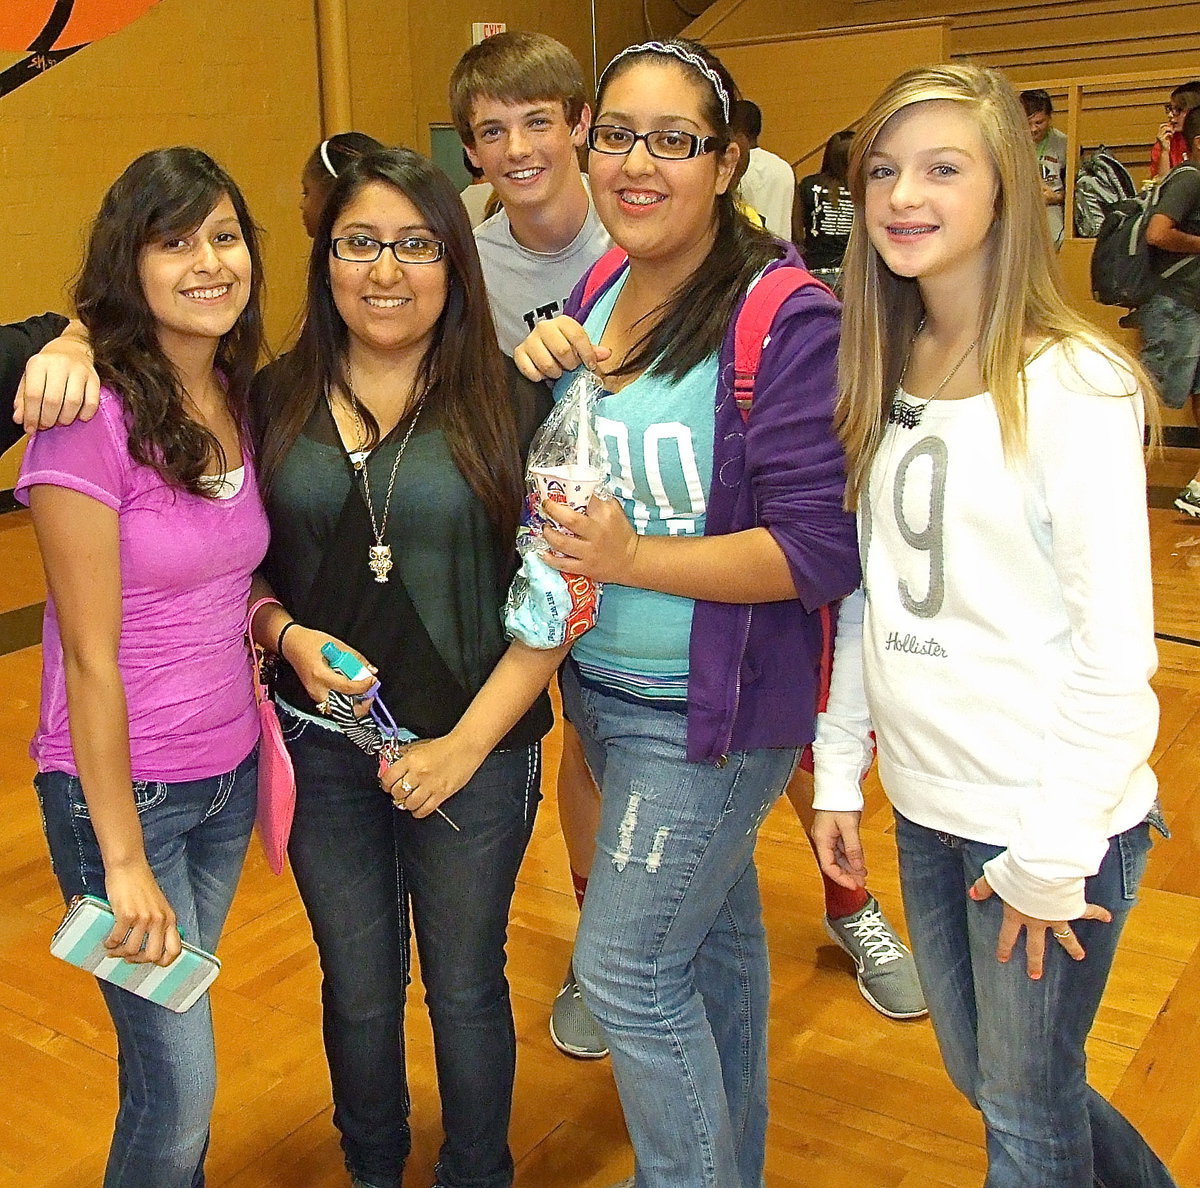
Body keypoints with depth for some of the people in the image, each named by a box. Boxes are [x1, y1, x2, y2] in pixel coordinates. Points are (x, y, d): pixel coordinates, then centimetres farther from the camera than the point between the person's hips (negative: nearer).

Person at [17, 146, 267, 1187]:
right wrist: (124, 860, -15)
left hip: (228, 776, 6)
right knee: (181, 1087, 4)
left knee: (177, 1035, 19)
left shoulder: (239, 398, 1)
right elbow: (90, 658, -18)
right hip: (119, 789, -6)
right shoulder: (92, 417, -19)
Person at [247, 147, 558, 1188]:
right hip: (320, 743, 2)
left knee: (465, 987, 15)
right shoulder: (274, 401, 0)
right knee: (358, 991, 18)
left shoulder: (508, 403, -8)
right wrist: (288, 635, -12)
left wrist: (467, 743, -13)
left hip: (476, 747, -2)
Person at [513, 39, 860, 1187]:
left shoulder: (787, 322, -19)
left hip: (711, 707, -7)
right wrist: (538, 374, -6)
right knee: (714, 930, 22)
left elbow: (823, 547, -22)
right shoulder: (595, 297, 4)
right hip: (602, 688, 7)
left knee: (625, 969, 0)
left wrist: (633, 557, -27)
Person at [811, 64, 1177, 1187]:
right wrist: (837, 767, 7)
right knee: (978, 1074, 23)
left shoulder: (1073, 385, -16)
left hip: (1052, 814, -7)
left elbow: (1115, 643, -16)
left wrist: (1054, 855, -15)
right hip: (926, 801, 7)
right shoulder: (884, 375, 5)